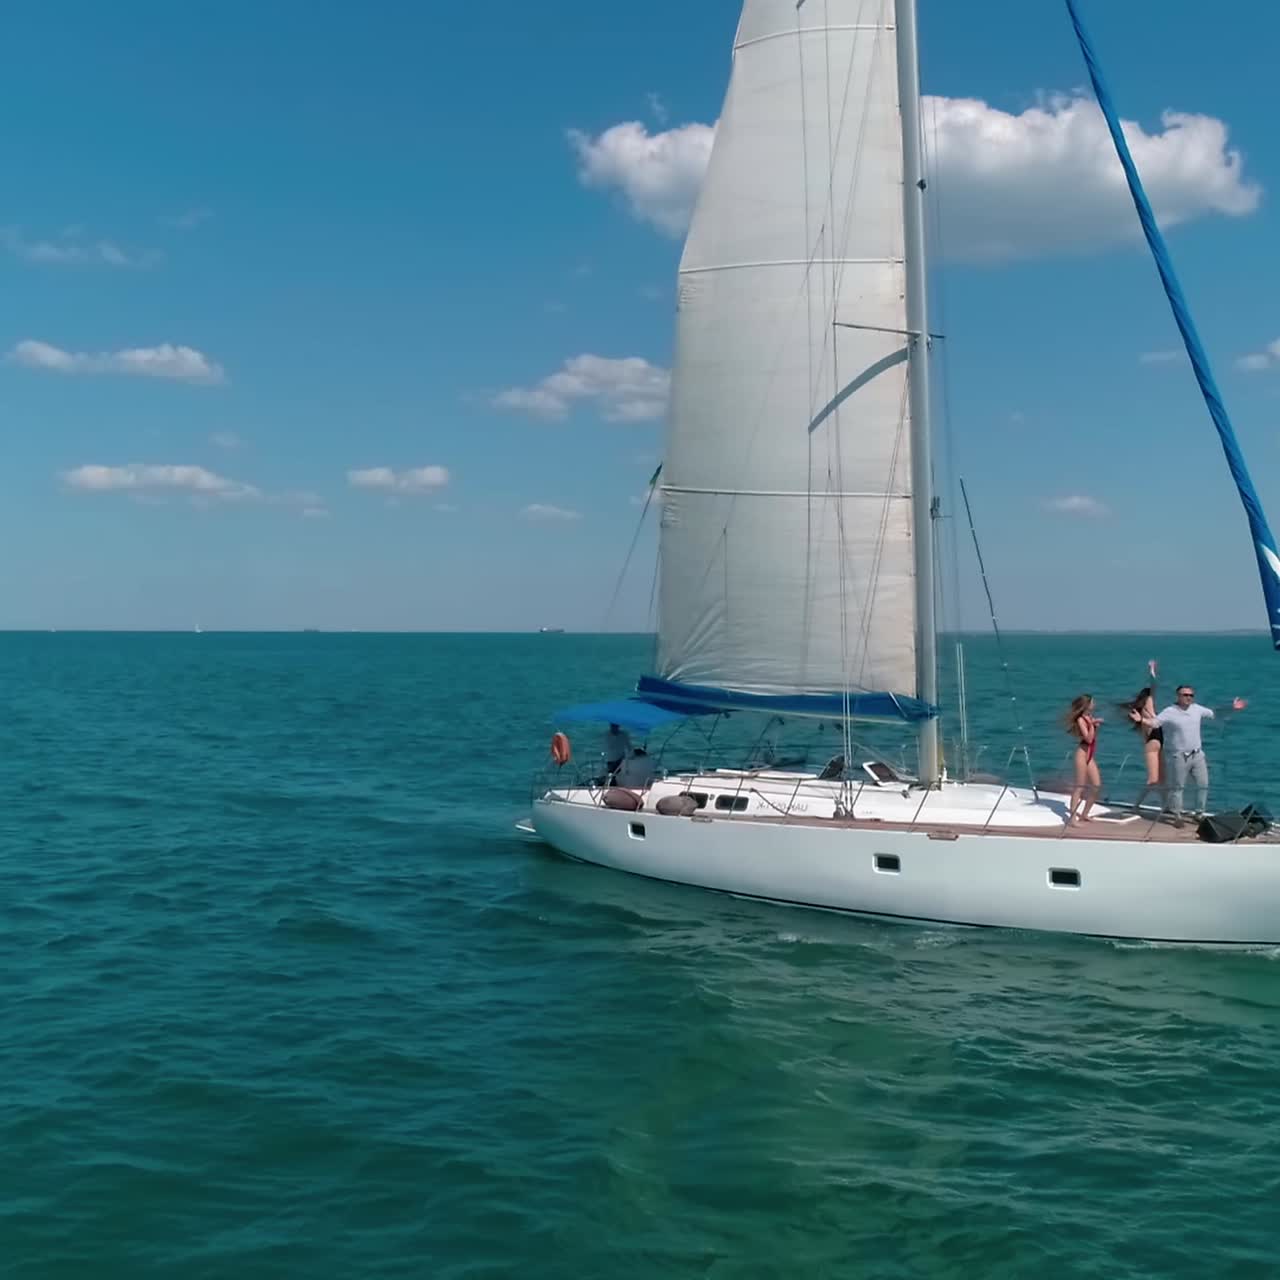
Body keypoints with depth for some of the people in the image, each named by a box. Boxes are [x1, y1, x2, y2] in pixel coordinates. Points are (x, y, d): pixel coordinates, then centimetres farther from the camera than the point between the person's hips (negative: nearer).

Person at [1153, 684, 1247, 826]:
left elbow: (1214, 713, 18)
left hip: (1197, 755, 5)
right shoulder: (1170, 712, -11)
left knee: (1203, 785, 8)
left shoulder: (1197, 709, 5)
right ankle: (1177, 816, 14)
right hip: (1179, 757, -5)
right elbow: (1153, 722, -17)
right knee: (1177, 787, 2)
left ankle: (1199, 814, 22)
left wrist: (1231, 708, 13)